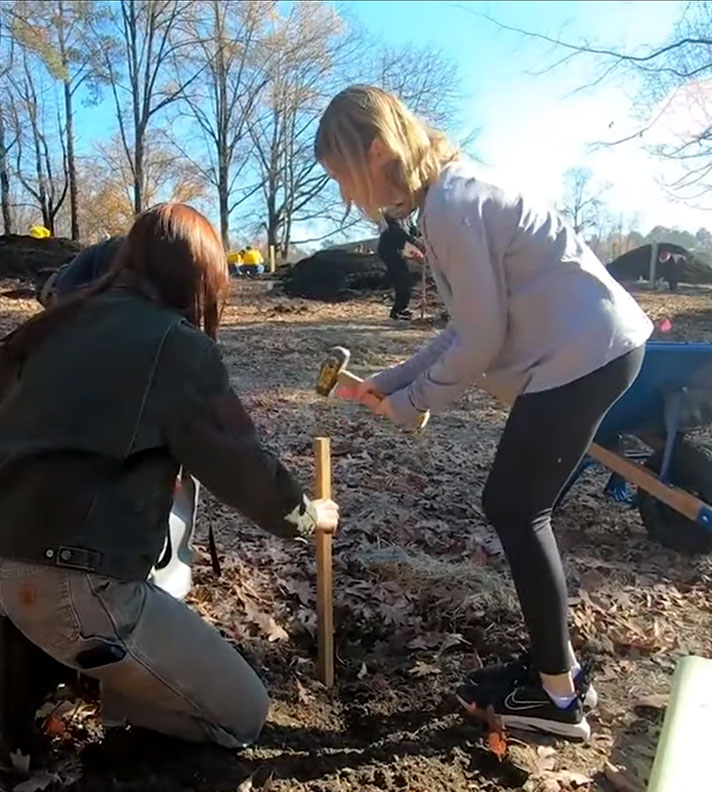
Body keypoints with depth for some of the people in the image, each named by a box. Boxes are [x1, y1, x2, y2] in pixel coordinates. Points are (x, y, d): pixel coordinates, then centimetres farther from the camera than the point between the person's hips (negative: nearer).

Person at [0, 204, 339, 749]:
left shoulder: (64, 324, 10)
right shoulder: (178, 343, -10)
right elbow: (242, 467, -5)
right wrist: (308, 516, 12)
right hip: (74, 584, -7)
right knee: (243, 716, 7)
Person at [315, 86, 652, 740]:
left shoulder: (451, 204, -19)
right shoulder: (449, 193, 12)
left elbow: (481, 340, -17)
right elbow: (468, 327, 12)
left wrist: (408, 403, -4)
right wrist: (390, 382, 8)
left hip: (584, 352, -10)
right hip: (593, 346, 10)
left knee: (515, 510, -2)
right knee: (521, 508, 13)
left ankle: (557, 696, 13)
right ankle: (559, 664, 27)